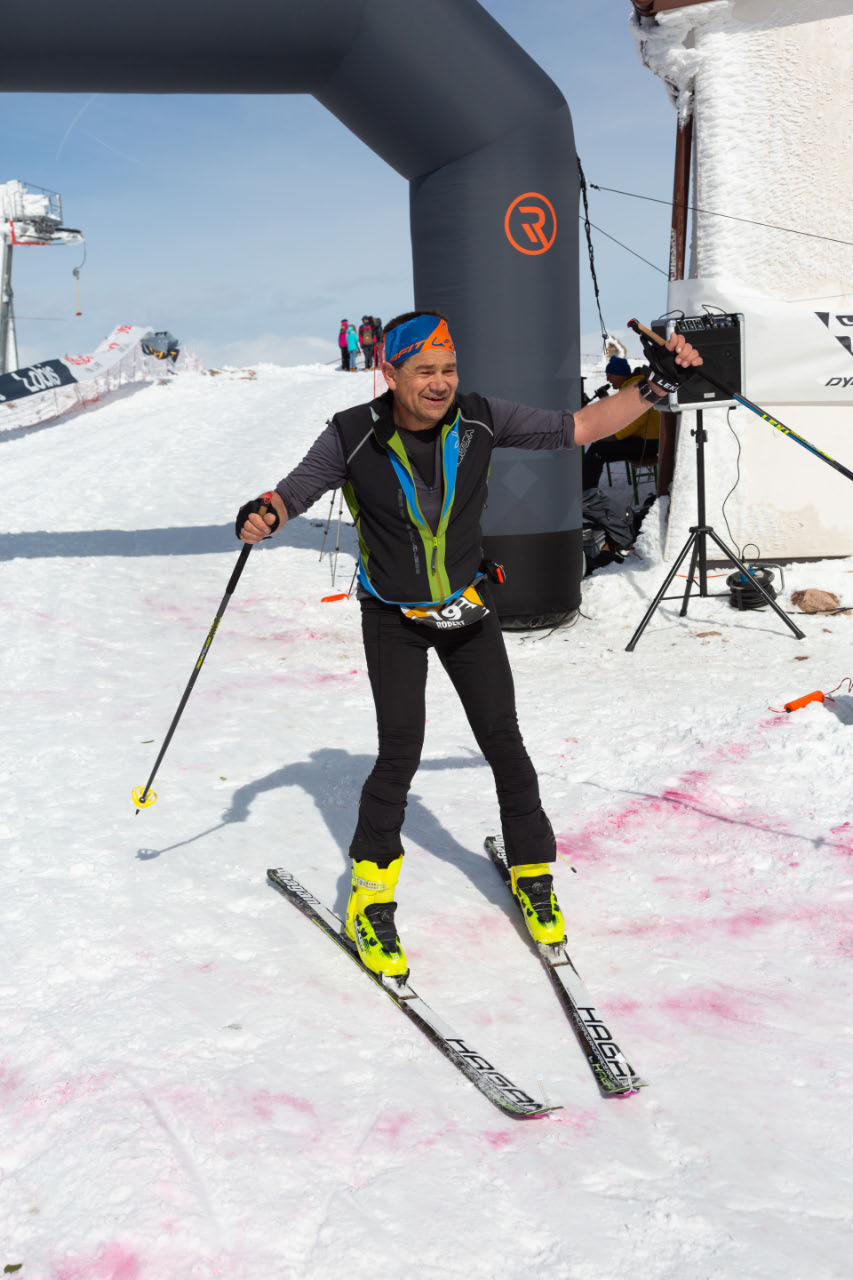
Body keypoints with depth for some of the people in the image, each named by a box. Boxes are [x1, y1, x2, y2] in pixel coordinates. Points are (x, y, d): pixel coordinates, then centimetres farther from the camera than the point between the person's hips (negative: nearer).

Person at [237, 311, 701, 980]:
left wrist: (656, 382, -16)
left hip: (468, 608, 2)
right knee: (401, 753, -11)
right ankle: (371, 890, 10)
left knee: (504, 742, 3)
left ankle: (532, 873, 24)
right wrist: (263, 516, -35)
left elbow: (580, 428, -7)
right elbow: (290, 494, -11)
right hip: (394, 618, -2)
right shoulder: (353, 437, -18)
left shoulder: (481, 420, -12)